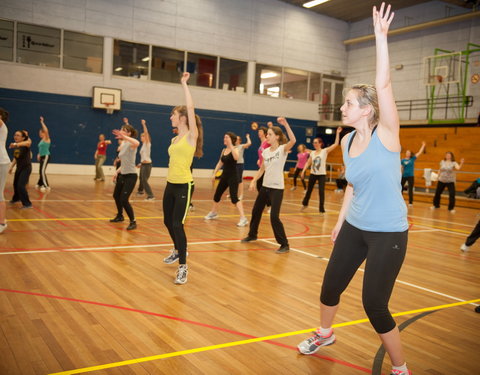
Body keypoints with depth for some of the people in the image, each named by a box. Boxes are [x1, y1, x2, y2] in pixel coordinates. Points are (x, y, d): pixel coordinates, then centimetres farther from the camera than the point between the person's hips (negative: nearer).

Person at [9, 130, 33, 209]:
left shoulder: (26, 145, -20)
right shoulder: (15, 147, 1)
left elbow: (27, 143, -46)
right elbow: (15, 158, 13)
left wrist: (16, 144, -65)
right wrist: (11, 167, 6)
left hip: (26, 168, -8)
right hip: (19, 167, 8)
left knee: (21, 185, -17)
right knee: (15, 184, 23)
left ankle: (27, 204, -6)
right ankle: (16, 198, 51)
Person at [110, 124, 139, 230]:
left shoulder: (131, 144, -17)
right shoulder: (123, 144, 11)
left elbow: (137, 143, -45)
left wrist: (123, 137, -45)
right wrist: (117, 172, 17)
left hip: (130, 176, -10)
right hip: (122, 175, 10)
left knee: (124, 199, -15)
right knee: (116, 196, 23)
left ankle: (133, 222, -1)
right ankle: (120, 216, 45)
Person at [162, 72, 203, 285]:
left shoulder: (191, 136, -9)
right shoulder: (174, 140, 13)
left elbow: (191, 108, -18)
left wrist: (184, 84, -11)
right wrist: (169, 180, 19)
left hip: (183, 186, -8)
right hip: (170, 185, 8)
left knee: (177, 224, -12)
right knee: (168, 221, 17)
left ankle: (183, 267, -3)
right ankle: (178, 251, 42)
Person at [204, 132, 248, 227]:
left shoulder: (235, 149, -12)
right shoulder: (224, 150, 9)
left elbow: (236, 158, -35)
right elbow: (220, 163, 17)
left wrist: (230, 146, -33)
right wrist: (214, 174, 13)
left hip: (233, 177, -7)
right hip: (224, 176, 8)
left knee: (234, 198, -17)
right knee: (217, 195, 17)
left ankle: (243, 218, -15)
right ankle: (213, 213, 40)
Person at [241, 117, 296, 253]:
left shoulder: (283, 149, -11)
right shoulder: (265, 151, 7)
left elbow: (293, 141, -32)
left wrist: (285, 124, -37)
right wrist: (253, 181, 6)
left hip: (277, 188, -7)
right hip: (265, 186, 7)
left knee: (274, 216, -14)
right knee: (256, 211, 18)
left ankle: (285, 245, -1)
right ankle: (252, 235, 41)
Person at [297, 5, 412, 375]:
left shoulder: (386, 134, -15)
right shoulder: (347, 141, 3)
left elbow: (383, 84, -27)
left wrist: (380, 35, -26)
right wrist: (341, 220, 16)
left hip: (388, 233, -6)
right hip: (355, 228, 6)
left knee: (374, 304, -3)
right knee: (331, 285, 15)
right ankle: (325, 334, 46)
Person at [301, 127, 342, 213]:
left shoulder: (325, 151, -7)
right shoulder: (312, 153, 5)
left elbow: (336, 144, -15)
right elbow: (308, 163, 11)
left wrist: (337, 133, -20)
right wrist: (303, 171, 1)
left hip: (322, 174, -4)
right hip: (313, 174, 4)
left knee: (321, 191, -9)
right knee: (309, 189, 16)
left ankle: (321, 208, 1)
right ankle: (305, 203, 37)